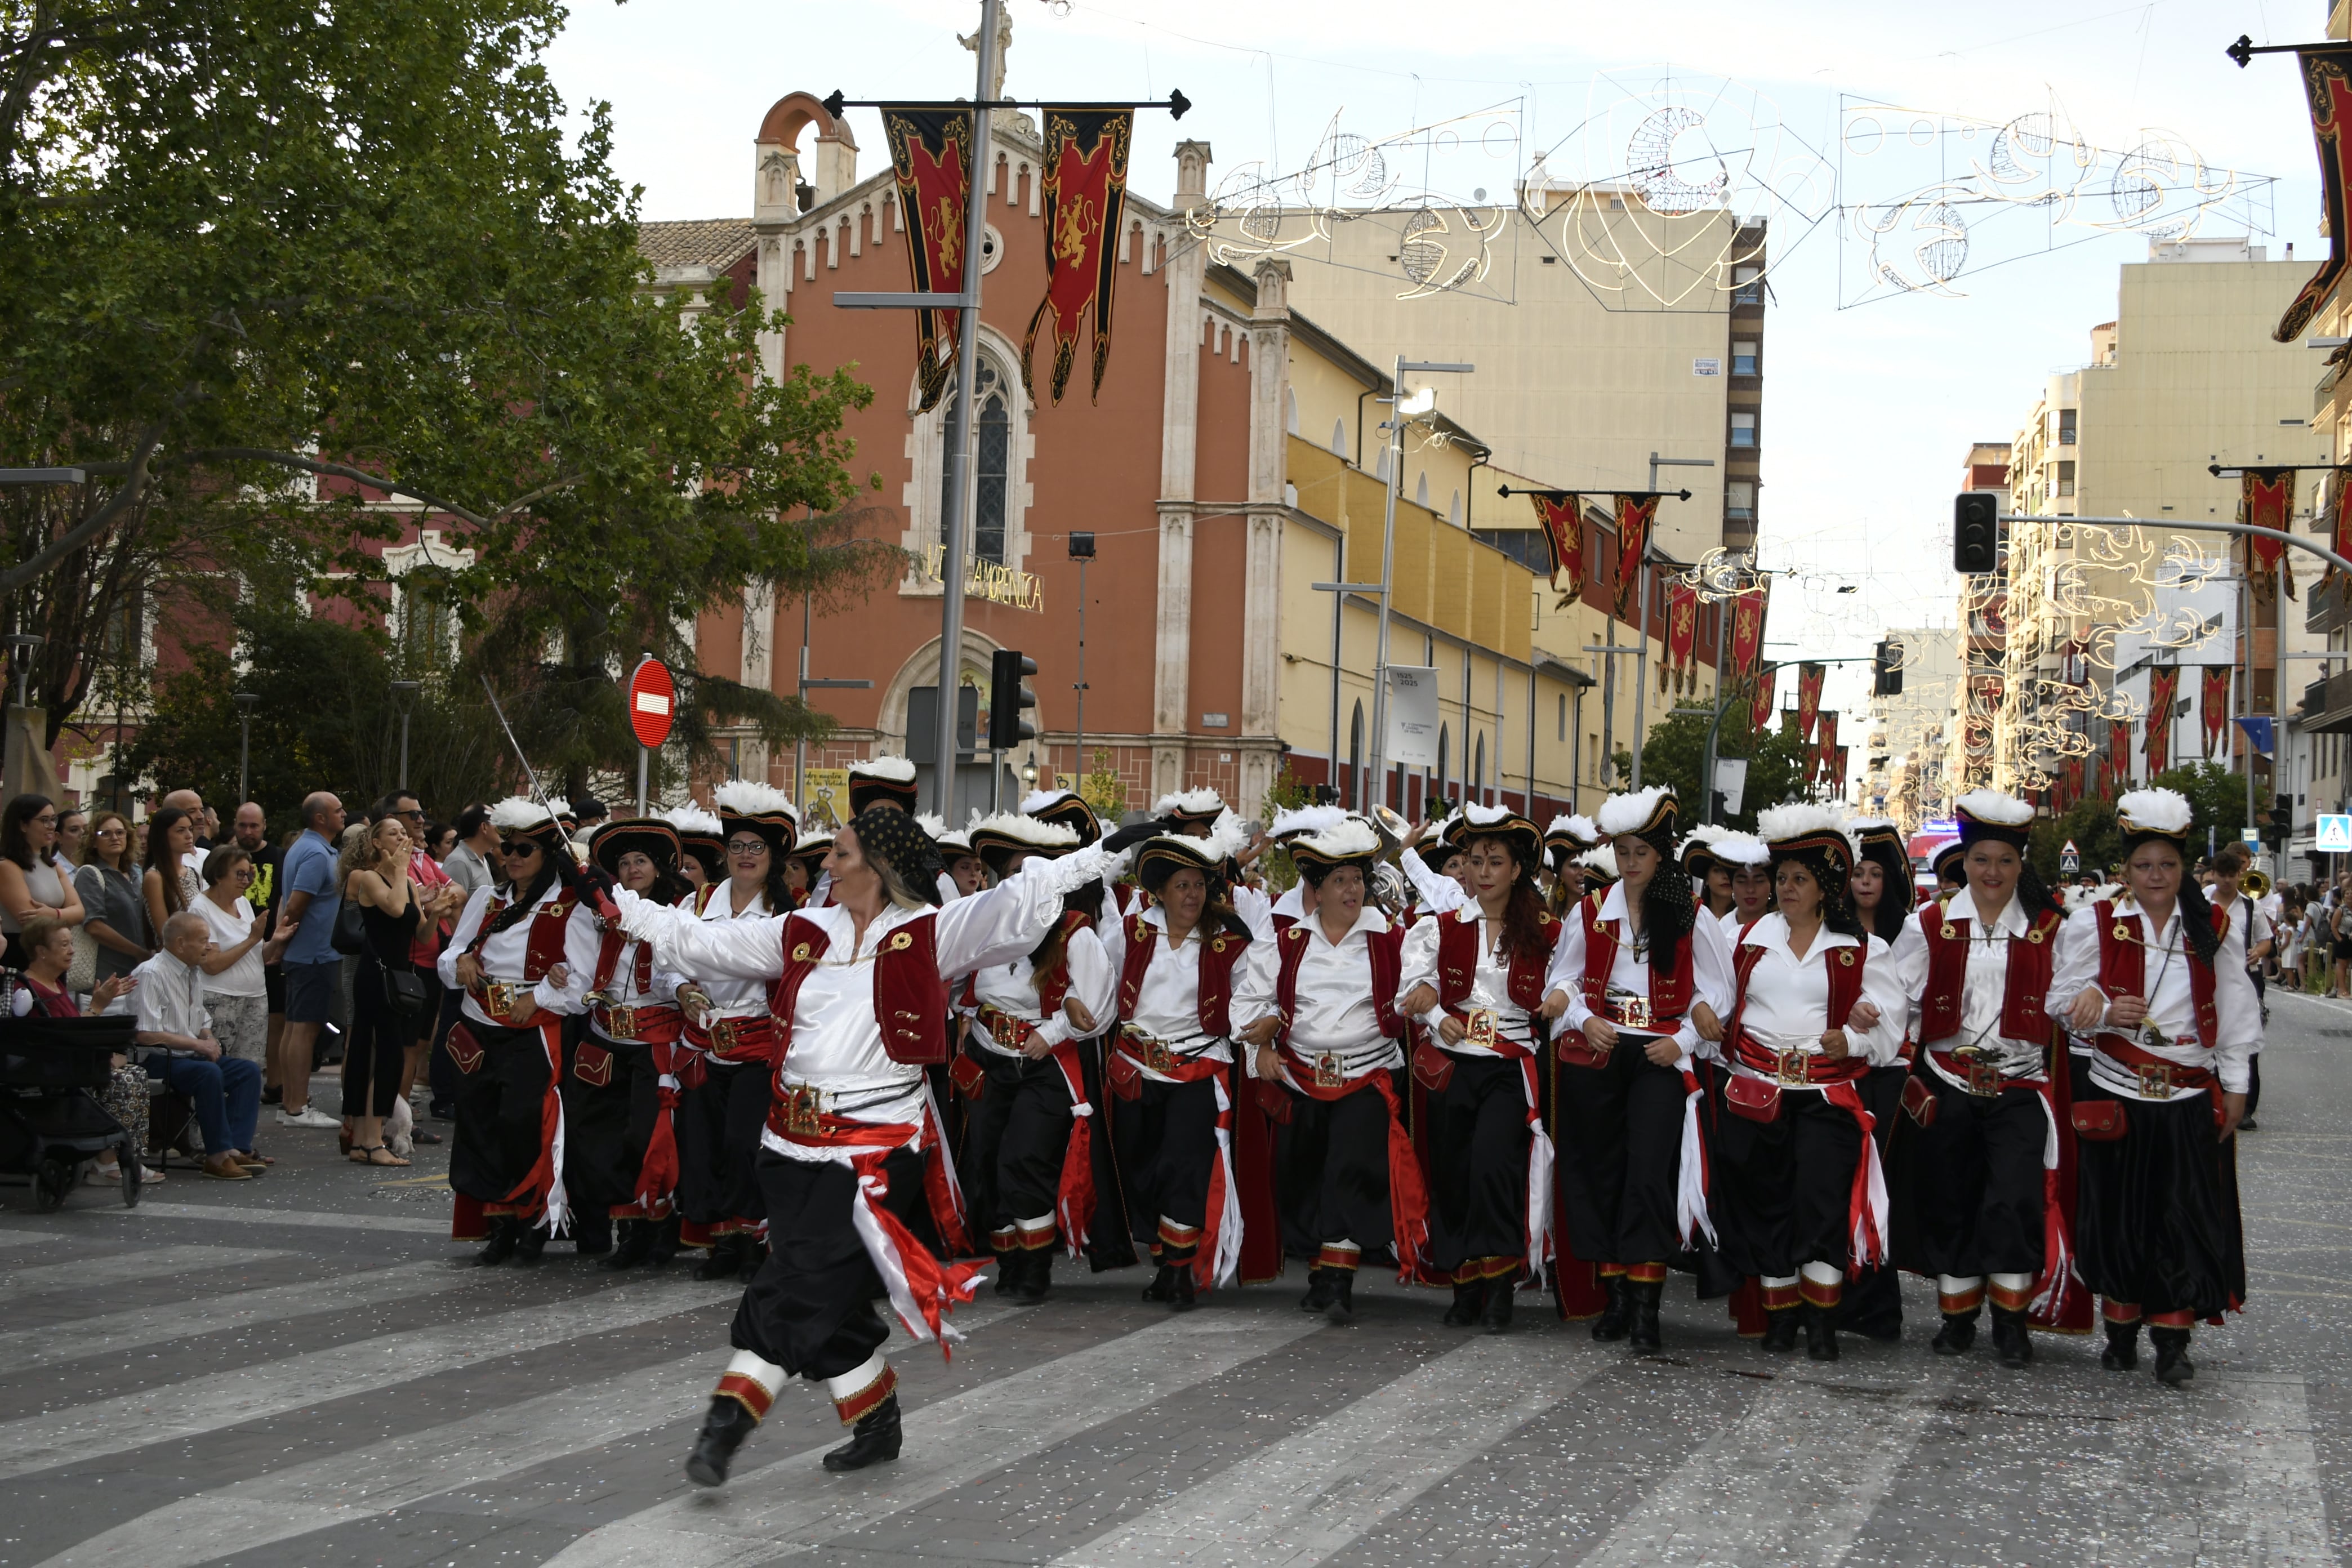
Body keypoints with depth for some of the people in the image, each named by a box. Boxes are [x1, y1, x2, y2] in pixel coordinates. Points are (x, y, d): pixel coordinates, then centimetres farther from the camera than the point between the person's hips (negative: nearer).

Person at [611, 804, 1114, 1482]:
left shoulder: (929, 934, -4)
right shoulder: (803, 932, 10)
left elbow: (1018, 903, -13)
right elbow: (699, 941, 17)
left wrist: (1108, 852, -23)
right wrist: (621, 905, 16)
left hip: (876, 1148, -5)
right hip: (795, 1145, 5)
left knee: (796, 1297, -10)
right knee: (829, 1304, 10)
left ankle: (726, 1425, -7)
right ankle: (877, 1425, 26)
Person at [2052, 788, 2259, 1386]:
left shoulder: (2215, 928, 6)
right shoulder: (2095, 925, 1)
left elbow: (2235, 1012, 9)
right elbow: (2064, 999, 2)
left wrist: (2235, 1086, 5)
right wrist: (2107, 1011, -17)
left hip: (2192, 1099, 1)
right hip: (2118, 1097, -1)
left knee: (2186, 1218, -2)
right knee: (2119, 1216, 4)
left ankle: (2172, 1341, 6)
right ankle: (2121, 1332, 18)